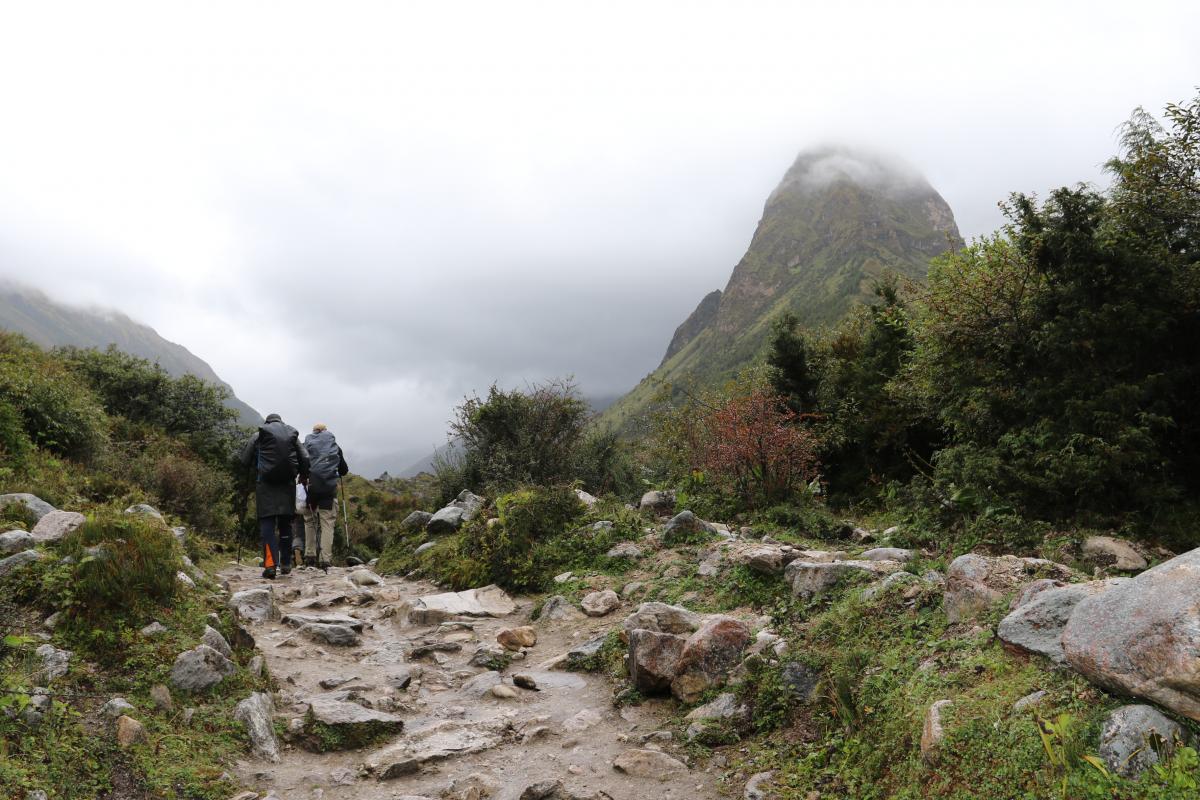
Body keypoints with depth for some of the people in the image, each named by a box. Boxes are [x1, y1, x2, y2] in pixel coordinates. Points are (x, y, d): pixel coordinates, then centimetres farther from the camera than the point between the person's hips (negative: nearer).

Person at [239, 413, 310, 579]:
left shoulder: (258, 436, 8)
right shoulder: (293, 435, 13)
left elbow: (245, 462, 8)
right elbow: (305, 459, 6)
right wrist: (303, 476, 23)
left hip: (265, 483, -2)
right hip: (287, 484, 2)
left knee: (267, 523, -3)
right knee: (285, 523, 12)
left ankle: (270, 564, -15)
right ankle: (286, 564, 15)